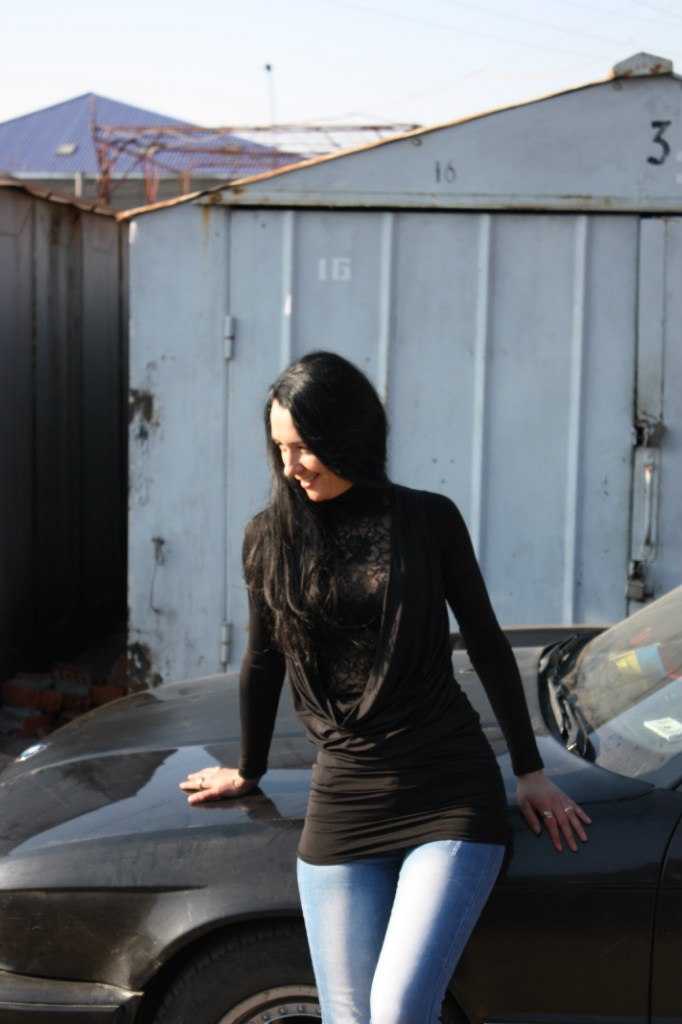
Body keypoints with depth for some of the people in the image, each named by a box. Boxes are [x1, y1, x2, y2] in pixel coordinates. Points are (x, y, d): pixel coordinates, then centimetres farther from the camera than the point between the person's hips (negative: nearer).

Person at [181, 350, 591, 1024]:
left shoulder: (429, 519, 1)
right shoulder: (271, 536, 5)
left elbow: (487, 646, 9)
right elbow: (262, 664, 17)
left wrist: (530, 771, 12)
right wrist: (248, 772, 27)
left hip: (452, 795, -2)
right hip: (343, 802, 3)